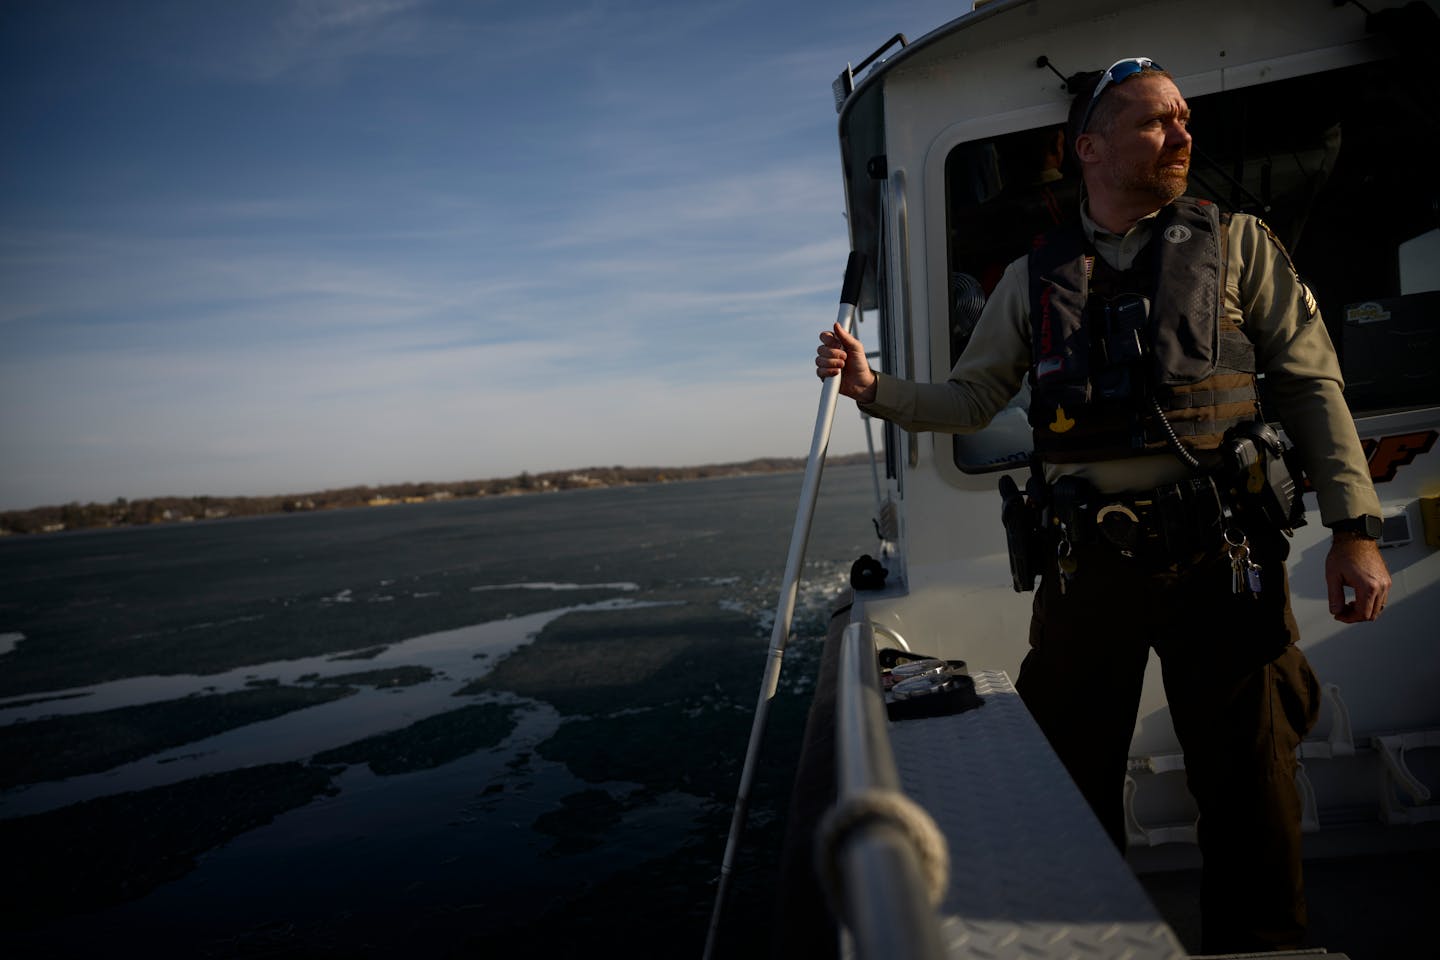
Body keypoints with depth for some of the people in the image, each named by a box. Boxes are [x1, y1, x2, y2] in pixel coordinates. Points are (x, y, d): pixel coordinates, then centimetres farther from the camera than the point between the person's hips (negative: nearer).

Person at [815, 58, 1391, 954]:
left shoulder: (1236, 244, 7)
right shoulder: (1034, 278, 11)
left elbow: (1312, 386, 3)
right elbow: (970, 400, 12)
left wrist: (1356, 527, -5)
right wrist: (871, 385, -5)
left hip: (1216, 552, -1)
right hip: (1088, 564, 2)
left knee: (1249, 786, 5)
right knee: (1072, 778, 11)